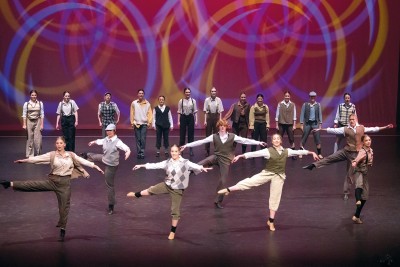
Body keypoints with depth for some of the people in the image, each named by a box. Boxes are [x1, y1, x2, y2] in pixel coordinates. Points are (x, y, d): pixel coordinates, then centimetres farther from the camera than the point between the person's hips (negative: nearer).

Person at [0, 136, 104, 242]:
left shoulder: (71, 155, 3)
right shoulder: (51, 155, -1)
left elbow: (82, 161, 2)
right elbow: (38, 158, -6)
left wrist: (95, 166, -6)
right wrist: (25, 160, -14)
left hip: (65, 183, 0)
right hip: (52, 181, 0)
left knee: (64, 206, 4)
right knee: (32, 185, -14)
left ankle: (62, 230, 15)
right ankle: (10, 184, -14)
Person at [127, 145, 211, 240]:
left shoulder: (185, 163, -13)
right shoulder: (167, 162, -1)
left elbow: (195, 166, -29)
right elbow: (155, 165, 4)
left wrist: (202, 168, -51)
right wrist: (141, 165, 7)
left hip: (177, 190, -3)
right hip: (166, 185, 3)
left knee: (175, 211, 3)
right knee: (151, 190, 12)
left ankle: (173, 232, 15)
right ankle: (136, 195, 44)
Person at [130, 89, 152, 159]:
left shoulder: (147, 103, 2)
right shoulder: (134, 103, 2)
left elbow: (150, 114, 1)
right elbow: (132, 113, 4)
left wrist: (149, 122, -10)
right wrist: (132, 122, -1)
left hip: (144, 124, -1)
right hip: (136, 124, 1)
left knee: (143, 140, -6)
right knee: (138, 140, 3)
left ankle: (142, 153, -1)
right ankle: (139, 153, 8)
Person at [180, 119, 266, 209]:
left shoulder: (232, 136, -5)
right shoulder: (214, 136, -2)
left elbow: (245, 140, -10)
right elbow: (200, 142, -4)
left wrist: (259, 143, -19)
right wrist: (186, 145, -8)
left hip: (225, 160, 0)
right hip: (216, 157, 0)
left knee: (223, 181, 0)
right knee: (206, 161, -33)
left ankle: (218, 201, 15)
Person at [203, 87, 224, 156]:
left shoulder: (218, 100, -5)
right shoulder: (207, 100, -7)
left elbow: (220, 111, -2)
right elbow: (205, 111, -3)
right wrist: (205, 120, -6)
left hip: (216, 116, 1)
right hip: (209, 117, 0)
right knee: (208, 134, 7)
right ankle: (207, 151, 16)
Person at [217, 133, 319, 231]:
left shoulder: (286, 151, 1)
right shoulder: (268, 151, -9)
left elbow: (298, 152, 10)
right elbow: (254, 153, -16)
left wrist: (312, 152, 13)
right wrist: (240, 156, -23)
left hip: (279, 176, 2)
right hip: (267, 173, -2)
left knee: (275, 198, 6)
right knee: (250, 181, -17)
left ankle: (271, 221, 16)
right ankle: (228, 190, -14)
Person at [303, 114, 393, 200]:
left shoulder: (362, 128, 3)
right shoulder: (346, 129, -3)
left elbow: (373, 129, 7)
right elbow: (334, 130, -7)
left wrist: (385, 127, 6)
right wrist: (321, 129, -13)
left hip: (355, 154, 0)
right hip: (345, 151, 0)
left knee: (349, 174, 6)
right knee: (329, 158, -12)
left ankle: (346, 193, 14)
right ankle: (313, 165, -4)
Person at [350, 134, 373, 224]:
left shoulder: (370, 150, 8)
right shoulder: (362, 152, -17)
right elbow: (357, 159, -39)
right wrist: (354, 163, -57)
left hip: (365, 174, 8)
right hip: (358, 172, -8)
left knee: (364, 197, 8)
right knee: (359, 185, -42)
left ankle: (356, 216, 18)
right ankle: (358, 201, -71)